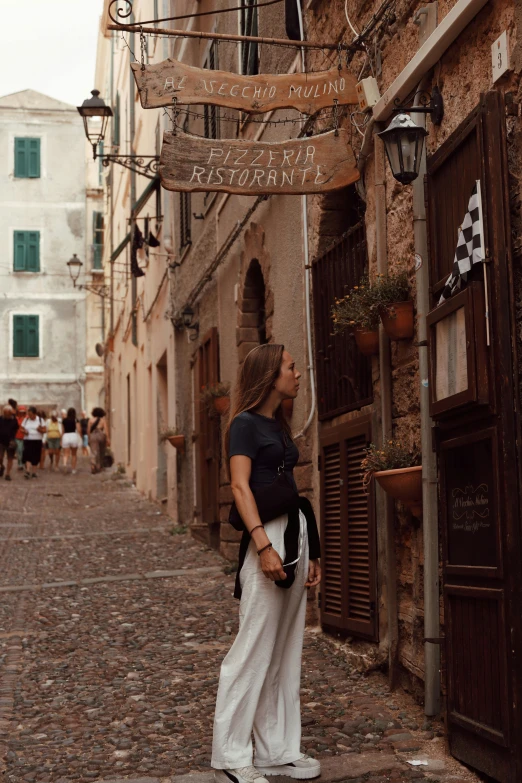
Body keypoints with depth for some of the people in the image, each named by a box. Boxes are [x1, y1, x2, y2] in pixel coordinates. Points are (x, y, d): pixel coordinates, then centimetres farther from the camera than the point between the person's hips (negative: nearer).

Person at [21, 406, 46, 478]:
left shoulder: (40, 420, 1)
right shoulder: (25, 420, 6)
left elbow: (44, 430, 1)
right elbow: (22, 429, 11)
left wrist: (40, 429, -20)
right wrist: (24, 431, -11)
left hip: (37, 441, 0)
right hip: (28, 441, 0)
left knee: (35, 457, 3)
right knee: (28, 455, -13)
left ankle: (34, 472, 13)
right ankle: (28, 471, -18)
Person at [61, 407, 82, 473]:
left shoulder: (64, 420, 8)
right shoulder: (75, 420, 0)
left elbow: (63, 430, 12)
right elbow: (79, 429, -10)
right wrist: (80, 436, 3)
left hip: (65, 436, 1)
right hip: (74, 436, -1)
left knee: (66, 454, -3)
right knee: (74, 454, 15)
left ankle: (65, 462, -34)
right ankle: (73, 469, 18)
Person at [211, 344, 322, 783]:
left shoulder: (279, 426, 19)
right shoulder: (246, 424, -5)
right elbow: (241, 486, -15)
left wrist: (311, 551, 16)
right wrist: (263, 544, -25)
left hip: (296, 534, 9)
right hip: (267, 536, -9)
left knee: (287, 651, 10)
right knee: (255, 649, -5)